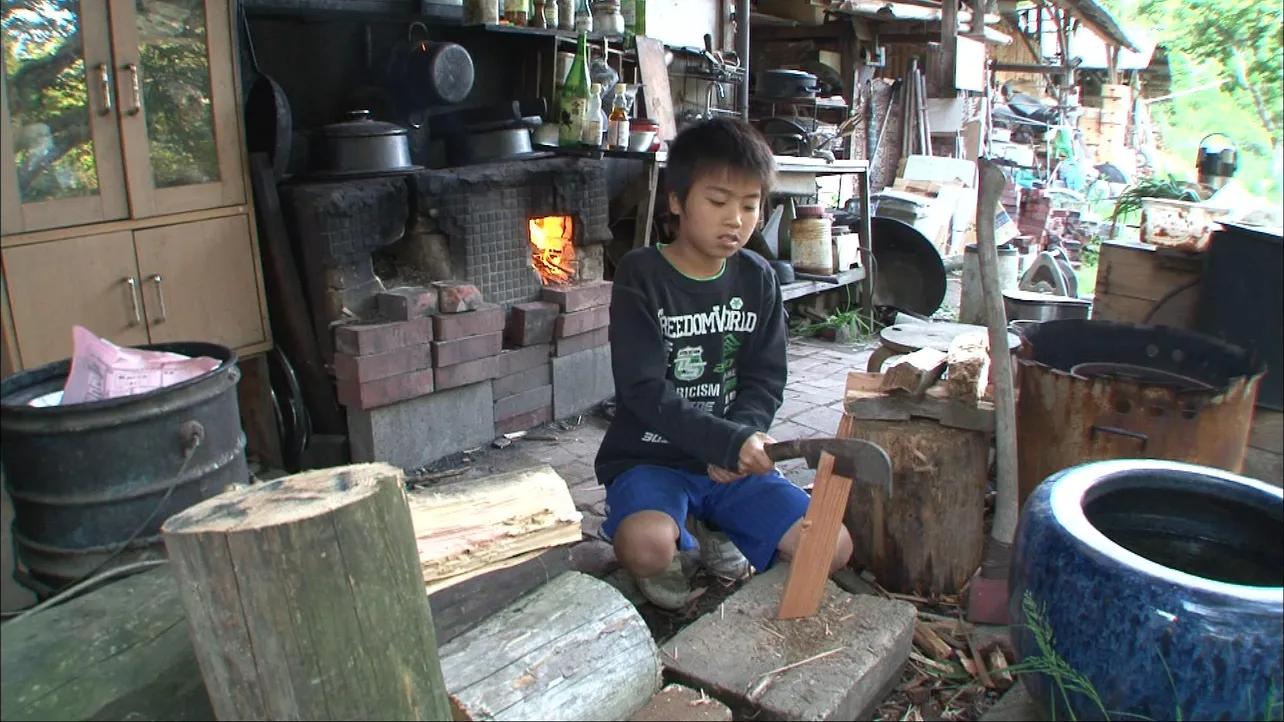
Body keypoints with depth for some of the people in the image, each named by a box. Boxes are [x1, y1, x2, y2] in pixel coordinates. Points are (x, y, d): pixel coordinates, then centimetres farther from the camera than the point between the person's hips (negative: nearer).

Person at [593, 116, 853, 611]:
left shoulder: (757, 279, 4)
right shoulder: (640, 277, -10)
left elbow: (765, 381, 2)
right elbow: (646, 392, -18)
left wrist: (741, 441, -18)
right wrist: (730, 441, -27)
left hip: (734, 460, 5)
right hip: (650, 458, -4)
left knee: (833, 548, -9)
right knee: (648, 547, -35)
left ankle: (715, 532, 14)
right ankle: (671, 555, 3)